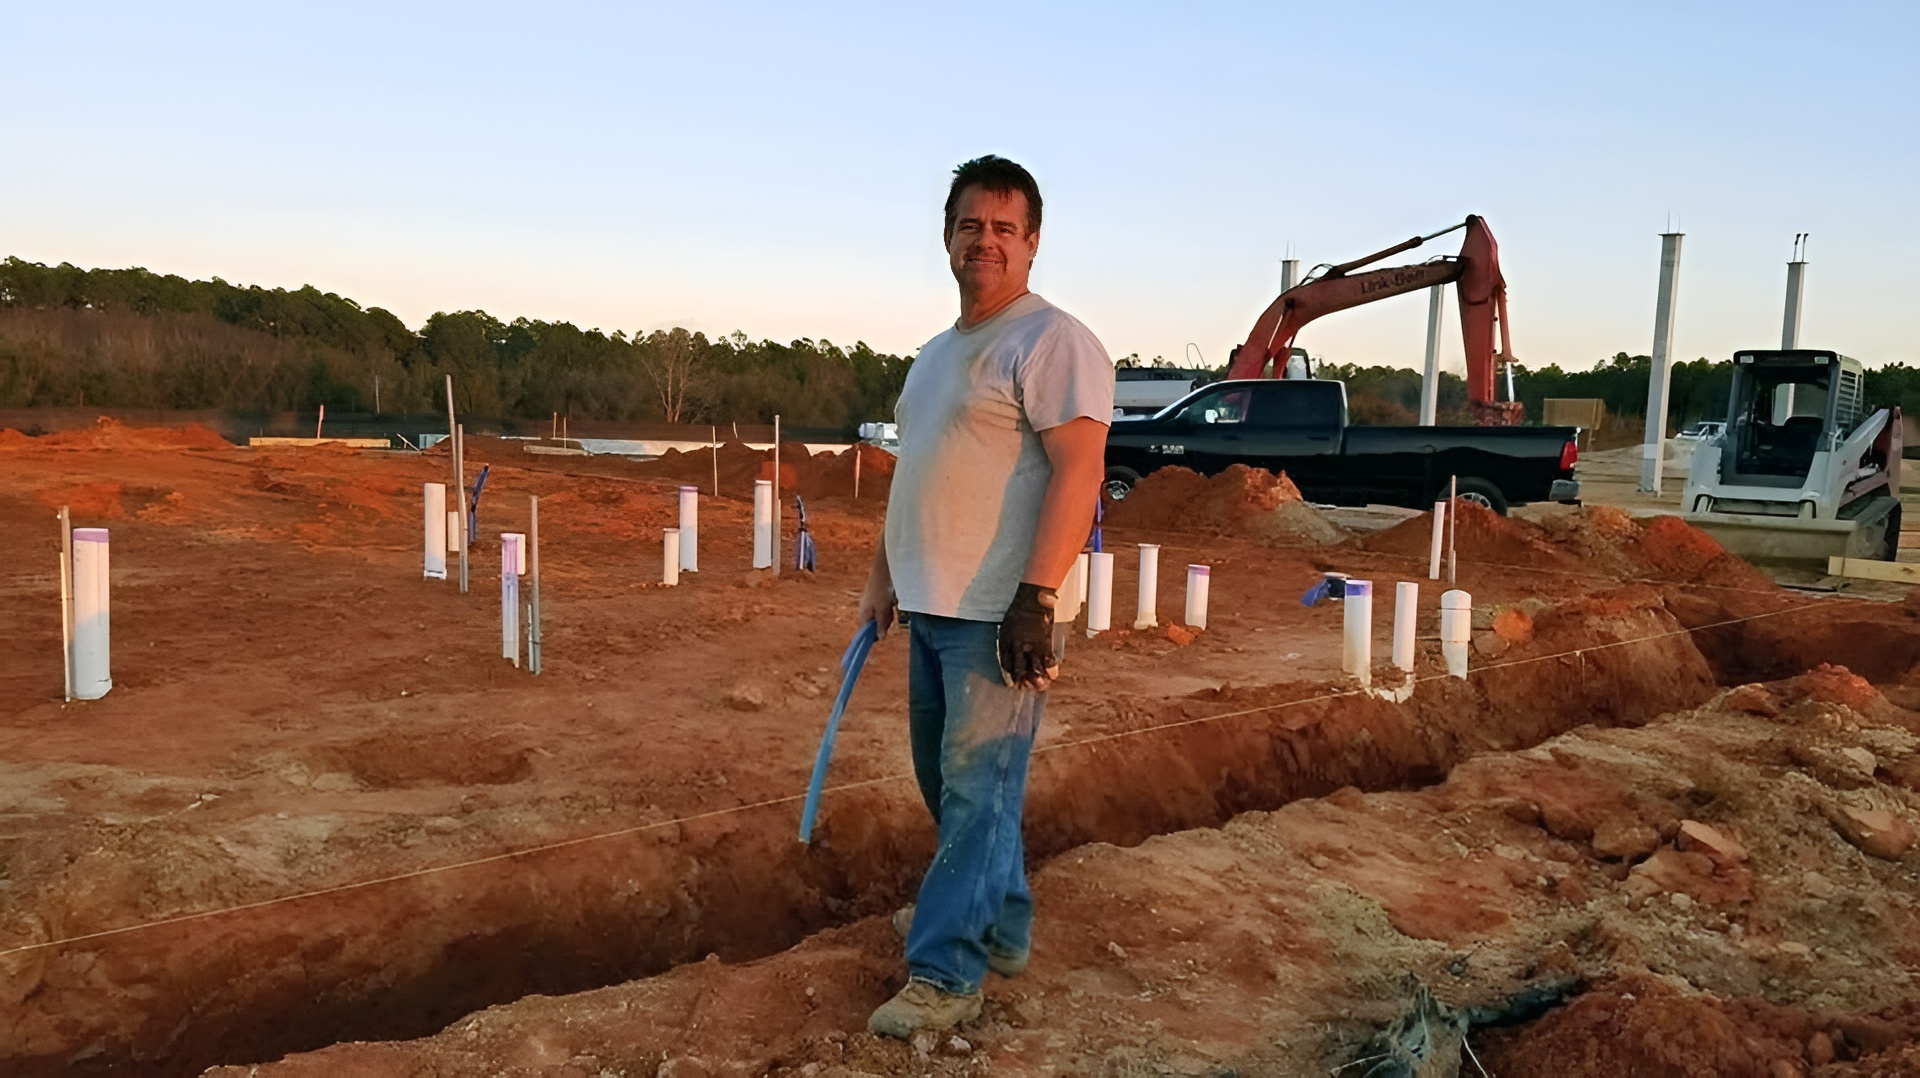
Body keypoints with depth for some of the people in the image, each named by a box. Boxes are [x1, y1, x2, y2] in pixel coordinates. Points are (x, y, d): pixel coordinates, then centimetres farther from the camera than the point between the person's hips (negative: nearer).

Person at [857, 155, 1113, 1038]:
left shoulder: (1053, 341, -10)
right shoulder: (936, 354, 18)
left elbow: (1078, 472, -19)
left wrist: (1034, 599, -25)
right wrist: (882, 579, 21)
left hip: (996, 615, -9)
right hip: (930, 607, 9)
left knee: (975, 789, -4)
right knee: (948, 782, 17)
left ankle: (946, 974, 6)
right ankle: (1001, 927, 34)